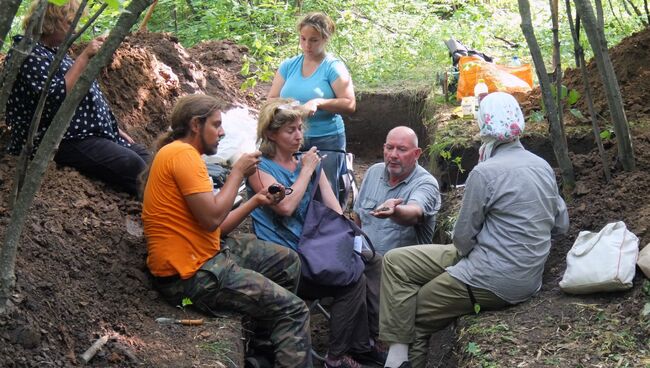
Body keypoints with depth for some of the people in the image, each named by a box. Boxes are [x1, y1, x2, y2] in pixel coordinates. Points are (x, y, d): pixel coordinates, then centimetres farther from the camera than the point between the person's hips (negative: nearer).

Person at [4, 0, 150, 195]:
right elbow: (57, 96, -26)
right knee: (133, 166, -22)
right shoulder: (28, 55, -13)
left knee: (145, 157, 1)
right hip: (65, 141, -10)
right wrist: (84, 57, -23)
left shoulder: (54, 52, 18)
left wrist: (114, 128, 19)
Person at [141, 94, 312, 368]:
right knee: (294, 311, -12)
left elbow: (215, 228, 13)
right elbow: (212, 218, -22)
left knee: (287, 260, 23)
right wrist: (238, 172, -10)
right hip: (190, 273, -11)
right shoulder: (183, 153, -15)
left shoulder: (185, 155, 17)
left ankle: (267, 341, 30)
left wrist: (256, 201, 8)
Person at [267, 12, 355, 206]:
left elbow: (349, 104, -9)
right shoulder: (288, 65, 10)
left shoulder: (334, 67, -2)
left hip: (326, 143, -3)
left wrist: (318, 103, -23)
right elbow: (271, 100, 10)